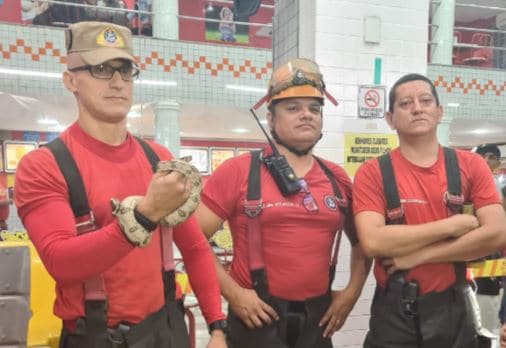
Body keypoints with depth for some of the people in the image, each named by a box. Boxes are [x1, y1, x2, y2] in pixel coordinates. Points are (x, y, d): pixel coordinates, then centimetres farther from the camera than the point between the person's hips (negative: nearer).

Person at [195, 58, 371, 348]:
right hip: (257, 317, -4)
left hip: (318, 320, 5)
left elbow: (361, 241, 15)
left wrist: (352, 292, 6)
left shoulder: (337, 178, 3)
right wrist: (233, 293, -13)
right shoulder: (238, 171, -10)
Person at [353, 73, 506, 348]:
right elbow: (373, 242, -21)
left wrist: (418, 255, -16)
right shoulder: (372, 173, -8)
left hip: (453, 309, 3)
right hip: (394, 313, -2)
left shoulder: (470, 165, -1)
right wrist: (451, 225, -16)